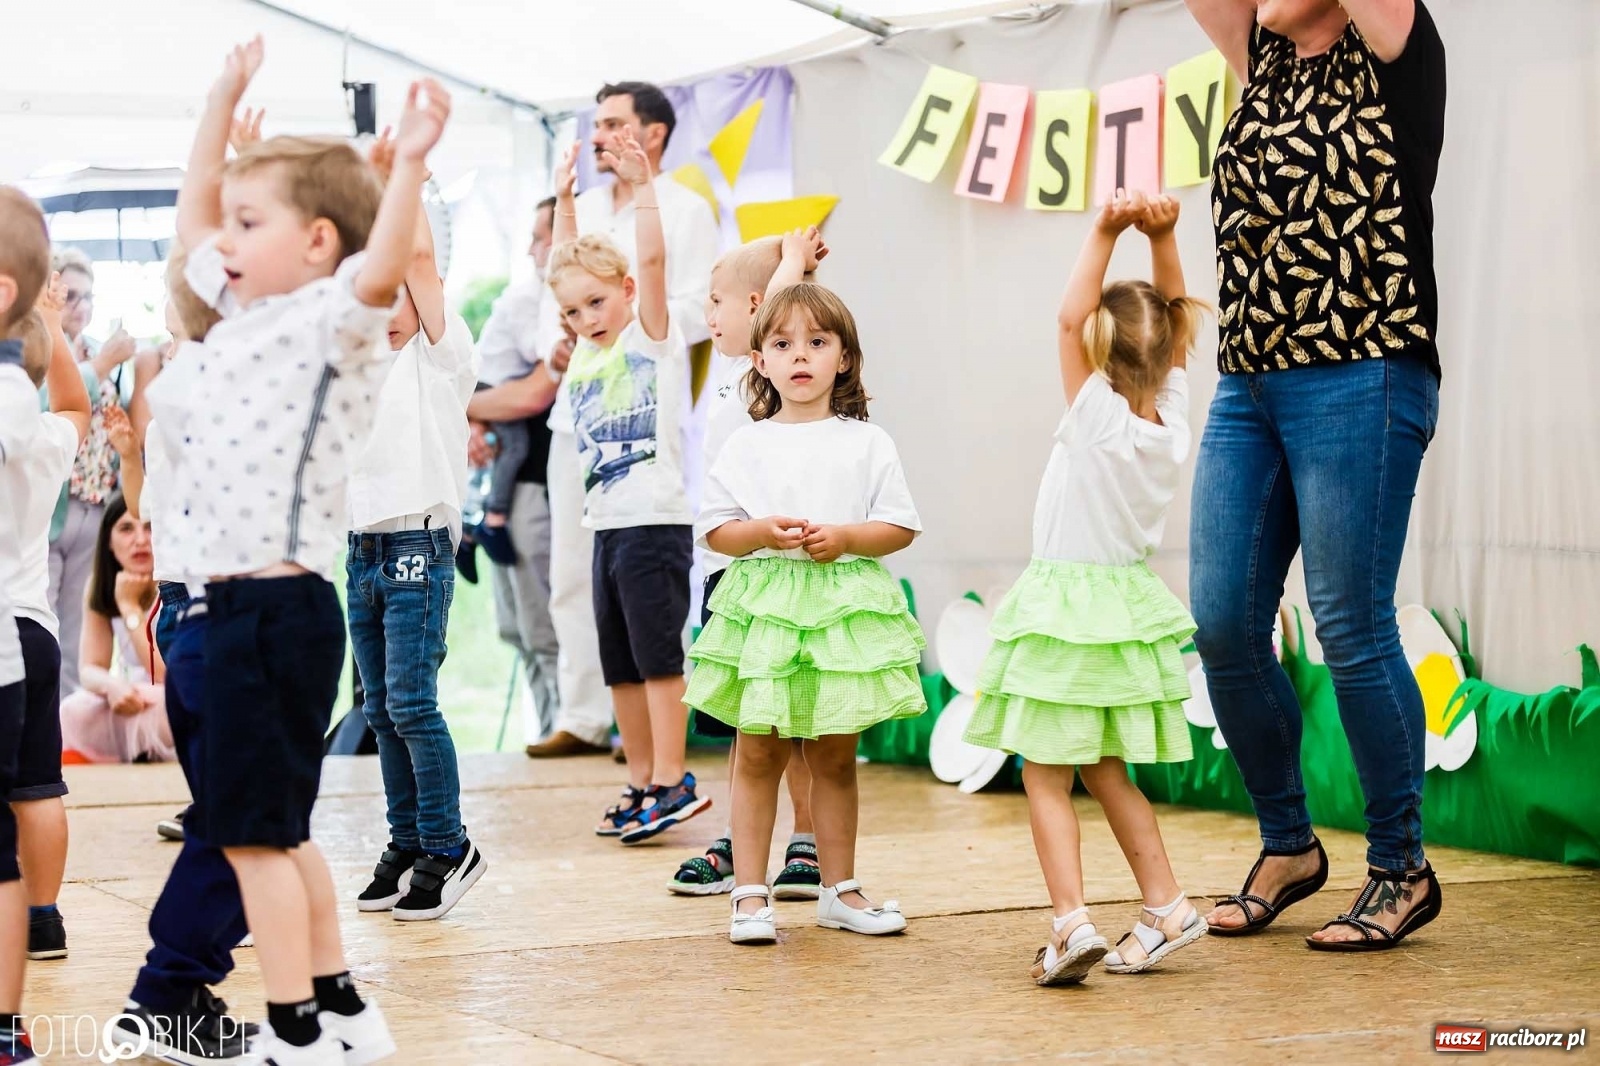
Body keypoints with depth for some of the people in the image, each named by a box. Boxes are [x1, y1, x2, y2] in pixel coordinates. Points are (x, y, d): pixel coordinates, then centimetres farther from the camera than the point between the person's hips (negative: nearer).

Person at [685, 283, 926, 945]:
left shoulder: (866, 443, 5)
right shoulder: (746, 445, 5)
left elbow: (902, 527, 4)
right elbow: (712, 530, 4)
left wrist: (845, 536, -13)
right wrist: (763, 532, -14)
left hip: (845, 608, 1)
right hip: (763, 607, 0)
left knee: (834, 757, 9)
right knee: (758, 753, 0)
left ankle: (839, 890, 19)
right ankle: (750, 893, 6)